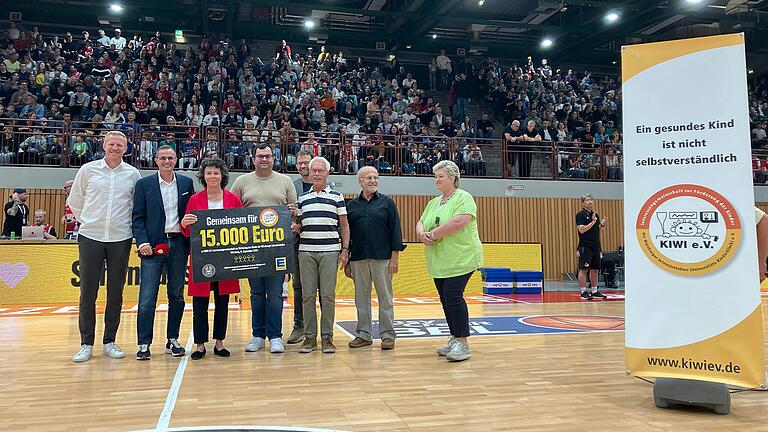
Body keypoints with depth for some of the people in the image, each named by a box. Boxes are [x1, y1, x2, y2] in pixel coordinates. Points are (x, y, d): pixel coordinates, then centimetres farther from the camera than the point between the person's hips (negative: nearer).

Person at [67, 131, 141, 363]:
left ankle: (109, 342, 15)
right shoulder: (88, 170, 4)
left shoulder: (133, 174, 5)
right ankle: (86, 344, 11)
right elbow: (74, 201, 13)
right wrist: (88, 221, 10)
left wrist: (128, 224, 9)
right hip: (90, 237, 0)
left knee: (115, 293, 5)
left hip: (121, 239, 1)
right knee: (88, 292, 1)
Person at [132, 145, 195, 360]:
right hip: (154, 245, -2)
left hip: (179, 244, 2)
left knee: (177, 295, 9)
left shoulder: (186, 183, 9)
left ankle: (172, 340, 19)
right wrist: (142, 242, -11)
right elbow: (138, 217, 1)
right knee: (147, 298, -4)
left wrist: (192, 242, 1)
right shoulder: (144, 184, 4)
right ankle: (144, 344, 4)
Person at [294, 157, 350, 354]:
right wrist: (295, 227, -6)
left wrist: (345, 249, 0)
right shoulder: (302, 198, 13)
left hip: (330, 251, -2)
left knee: (328, 295, -1)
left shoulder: (336, 197, 7)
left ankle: (327, 337, 8)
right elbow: (299, 225, 17)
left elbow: (344, 226, 7)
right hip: (306, 251, 2)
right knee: (307, 295, 2)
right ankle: (309, 336, 11)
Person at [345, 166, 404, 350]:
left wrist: (394, 258, -6)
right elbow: (346, 233, 12)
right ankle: (364, 334, 18)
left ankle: (387, 335, 12)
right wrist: (346, 262, 9)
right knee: (361, 298, 8)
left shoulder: (387, 203, 3)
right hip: (358, 259, 3)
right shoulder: (351, 206, 10)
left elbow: (395, 230, 0)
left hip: (382, 258, -2)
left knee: (385, 298, 3)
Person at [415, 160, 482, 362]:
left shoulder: (463, 198, -6)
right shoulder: (433, 203, 18)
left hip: (460, 259, -8)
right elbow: (421, 222, 18)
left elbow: (459, 222, -22)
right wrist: (421, 233, -7)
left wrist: (434, 234, -15)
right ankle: (454, 339, 22)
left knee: (453, 297, -13)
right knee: (445, 299, 10)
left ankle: (462, 343, -5)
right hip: (439, 262, 8)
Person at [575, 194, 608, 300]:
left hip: (596, 246, 8)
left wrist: (602, 225, 2)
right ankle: (583, 292, -4)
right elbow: (581, 230, -16)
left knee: (595, 269, 10)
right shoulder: (580, 215, -6)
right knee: (584, 269, -6)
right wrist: (593, 222, -18)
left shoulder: (596, 215, 17)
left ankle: (595, 292, 17)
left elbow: (597, 230, 21)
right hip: (585, 246, -7)